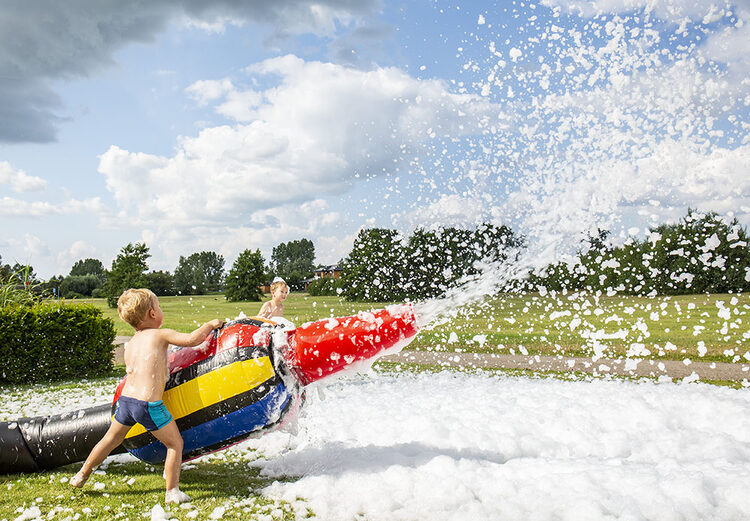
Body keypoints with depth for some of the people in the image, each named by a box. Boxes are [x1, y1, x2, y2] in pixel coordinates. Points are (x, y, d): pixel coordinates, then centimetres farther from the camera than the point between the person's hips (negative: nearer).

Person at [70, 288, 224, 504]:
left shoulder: (129, 345, 15)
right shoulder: (161, 335, -4)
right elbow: (192, 339, -10)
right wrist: (211, 324, 7)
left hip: (125, 399, 7)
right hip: (149, 404, -6)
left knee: (110, 440, 29)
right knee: (175, 444, 10)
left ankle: (81, 476, 45)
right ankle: (172, 493, 13)